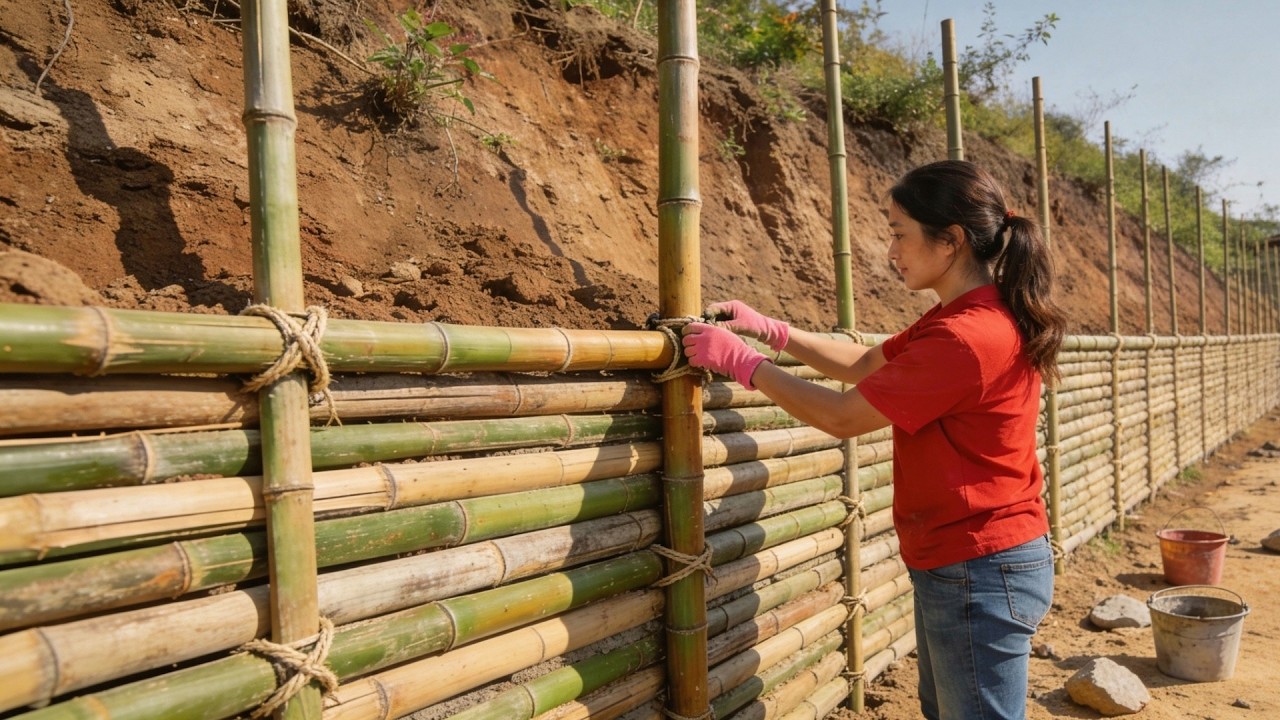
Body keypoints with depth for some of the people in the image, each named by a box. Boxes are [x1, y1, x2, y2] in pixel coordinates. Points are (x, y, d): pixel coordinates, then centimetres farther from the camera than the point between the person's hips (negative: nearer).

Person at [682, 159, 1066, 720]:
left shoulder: (964, 337, -26)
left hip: (979, 573, -10)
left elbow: (842, 417, -19)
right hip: (953, 564, 10)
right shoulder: (972, 315, 7)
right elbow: (864, 364, 13)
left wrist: (741, 361, -10)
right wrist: (768, 330, 6)